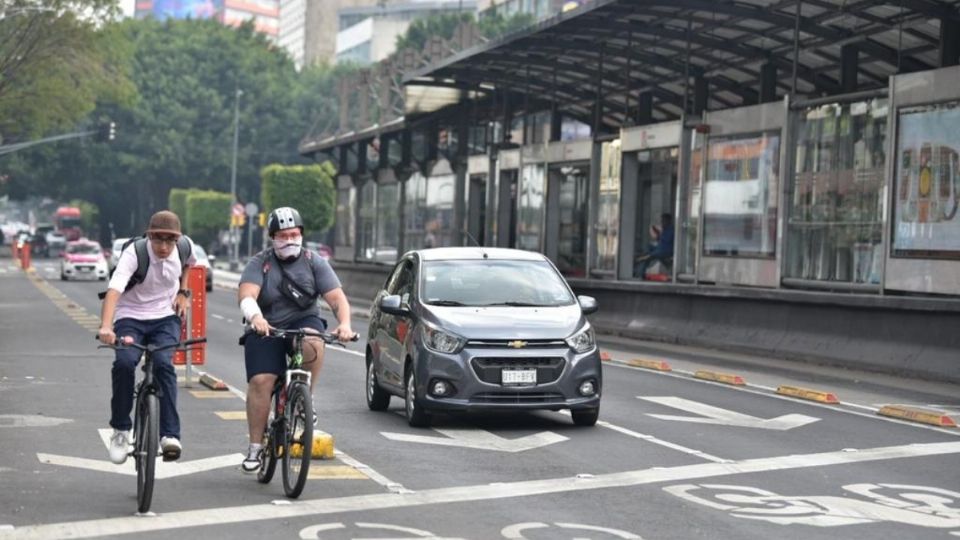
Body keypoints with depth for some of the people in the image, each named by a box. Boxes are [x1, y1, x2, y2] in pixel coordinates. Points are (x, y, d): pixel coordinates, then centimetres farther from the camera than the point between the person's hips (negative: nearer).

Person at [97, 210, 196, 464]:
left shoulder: (184, 248, -7)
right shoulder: (134, 253, -21)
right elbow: (114, 289, -35)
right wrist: (106, 326, -50)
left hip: (166, 318, 2)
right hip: (131, 317, -2)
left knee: (164, 364, -27)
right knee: (124, 362, -30)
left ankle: (170, 434, -26)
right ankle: (121, 430, -10)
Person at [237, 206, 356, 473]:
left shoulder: (314, 262, -1)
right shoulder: (259, 263, -4)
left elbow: (336, 297, -9)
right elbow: (246, 295, -20)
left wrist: (345, 323, -29)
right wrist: (255, 317, -42)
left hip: (304, 321, 0)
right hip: (266, 330, 0)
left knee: (313, 343, -34)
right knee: (260, 381, -16)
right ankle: (255, 447, -4)